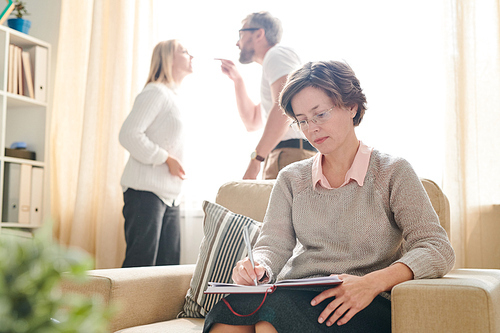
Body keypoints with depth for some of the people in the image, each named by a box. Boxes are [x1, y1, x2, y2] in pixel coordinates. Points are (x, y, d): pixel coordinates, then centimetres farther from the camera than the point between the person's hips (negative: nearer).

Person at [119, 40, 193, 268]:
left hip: (169, 195, 9)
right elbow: (128, 134, -17)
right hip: (146, 190, -9)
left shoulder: (172, 96, 22)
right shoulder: (155, 92, -6)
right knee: (140, 265, -9)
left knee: (169, 266, 7)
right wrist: (167, 159, -15)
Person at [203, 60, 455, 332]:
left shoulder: (392, 173, 3)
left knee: (274, 307, -34)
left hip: (365, 310, -3)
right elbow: (272, 245, 5)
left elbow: (438, 249, -6)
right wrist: (257, 268, -20)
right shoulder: (291, 179, 15)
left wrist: (372, 283, -23)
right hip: (292, 299, 3)